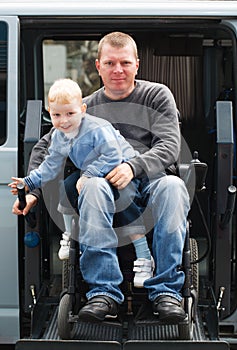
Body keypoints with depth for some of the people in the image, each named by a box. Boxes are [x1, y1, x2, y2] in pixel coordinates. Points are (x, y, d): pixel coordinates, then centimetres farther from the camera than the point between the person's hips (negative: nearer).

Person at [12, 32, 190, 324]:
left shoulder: (157, 95, 13)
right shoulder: (87, 107, 18)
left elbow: (169, 146, -1)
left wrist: (133, 166, -21)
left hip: (151, 179, 0)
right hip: (104, 181, 1)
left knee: (172, 185, -35)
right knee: (93, 186, -35)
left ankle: (166, 289, -31)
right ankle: (103, 291, -34)